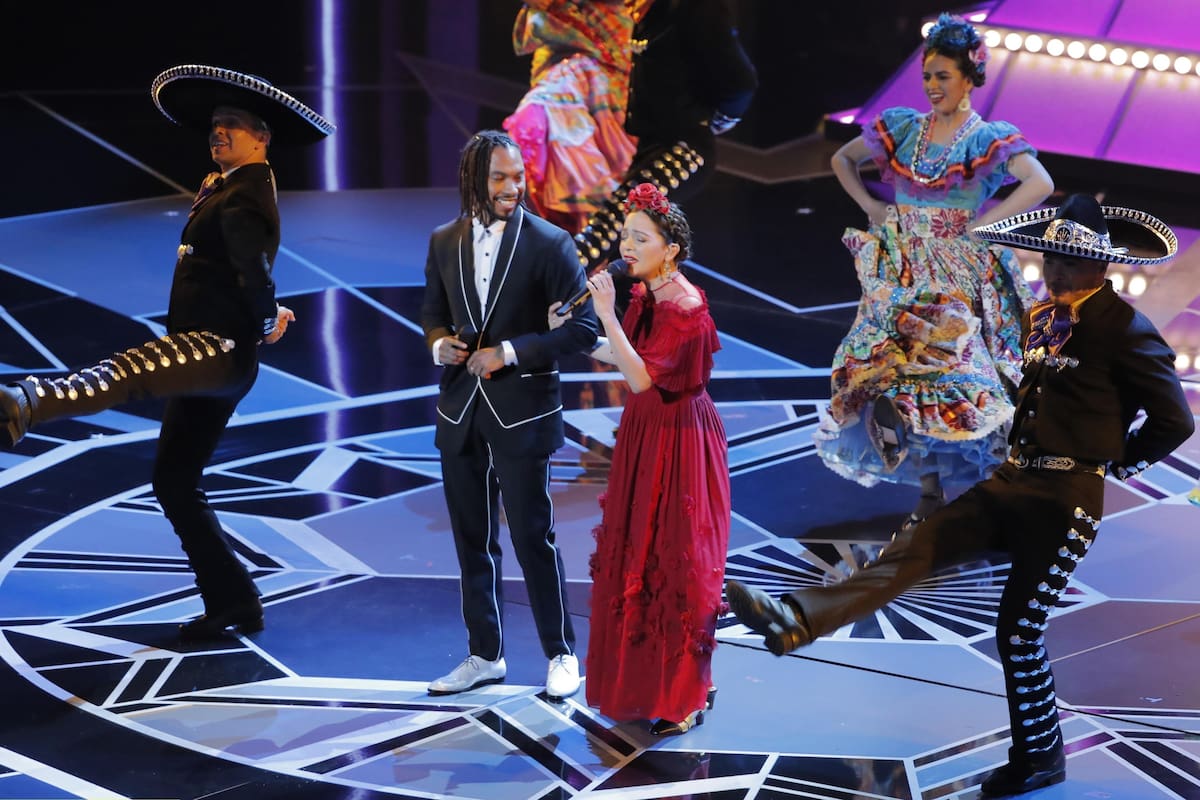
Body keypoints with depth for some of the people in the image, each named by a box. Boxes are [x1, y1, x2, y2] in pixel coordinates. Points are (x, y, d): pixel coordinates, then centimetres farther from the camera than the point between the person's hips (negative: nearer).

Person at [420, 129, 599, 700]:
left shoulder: (548, 243, -10)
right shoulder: (444, 242, 4)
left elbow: (582, 329, -10)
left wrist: (511, 352, -17)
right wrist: (439, 343, -5)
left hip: (521, 412, -5)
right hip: (461, 411, 5)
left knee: (533, 537, 0)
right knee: (472, 540, 13)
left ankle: (561, 655, 16)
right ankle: (485, 655, 26)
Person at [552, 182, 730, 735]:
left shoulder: (685, 308, -22)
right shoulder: (645, 296, 4)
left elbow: (642, 378, -29)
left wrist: (607, 315, -33)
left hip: (679, 440, -9)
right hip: (644, 435, 9)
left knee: (676, 563, 0)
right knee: (637, 555, 15)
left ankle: (686, 696, 12)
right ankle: (646, 682, 27)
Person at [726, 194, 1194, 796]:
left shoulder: (1124, 329, -13)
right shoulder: (1042, 317, 11)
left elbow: (1174, 422, -9)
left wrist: (1116, 461, 1)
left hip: (1066, 499, -7)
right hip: (1012, 482, 7)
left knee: (1018, 628, -2)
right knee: (913, 549, -8)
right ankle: (793, 621, -20)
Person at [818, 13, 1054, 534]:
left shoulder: (990, 139, -5)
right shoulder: (902, 128, 8)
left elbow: (1040, 185, -20)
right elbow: (842, 160, 20)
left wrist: (979, 225, -17)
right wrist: (872, 208, 7)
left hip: (959, 274, -4)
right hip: (904, 271, 4)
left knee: (950, 369, -10)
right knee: (899, 368, -1)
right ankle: (930, 490, 10)